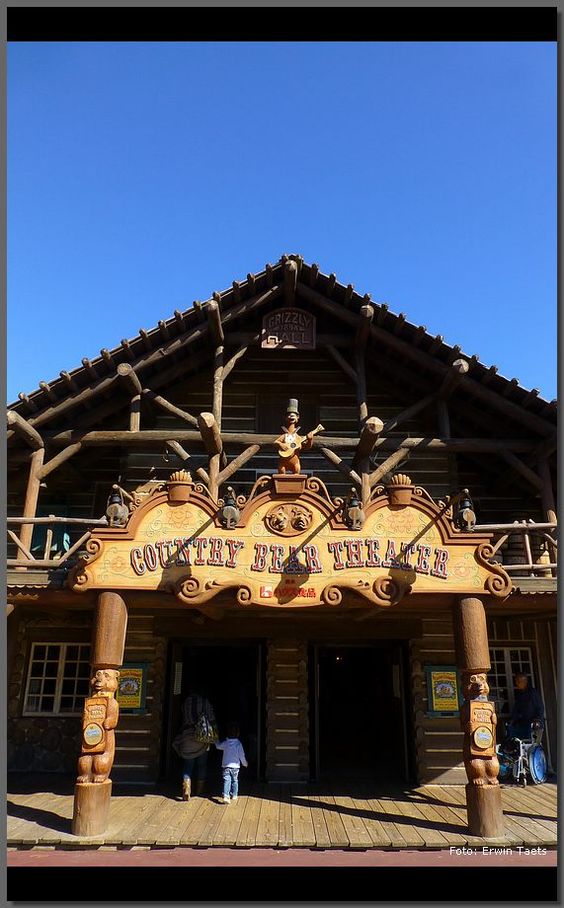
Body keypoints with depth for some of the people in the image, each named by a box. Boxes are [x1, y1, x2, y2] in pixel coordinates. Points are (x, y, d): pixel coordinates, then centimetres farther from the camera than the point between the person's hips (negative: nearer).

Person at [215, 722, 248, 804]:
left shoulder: (225, 743, -5)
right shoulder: (238, 744, -10)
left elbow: (218, 746, 15)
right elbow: (242, 756, -5)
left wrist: (216, 741, 36)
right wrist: (245, 763, 12)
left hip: (225, 766, 0)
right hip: (235, 766, 0)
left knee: (226, 781, -3)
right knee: (235, 781, 18)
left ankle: (225, 796, -20)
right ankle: (234, 795, 27)